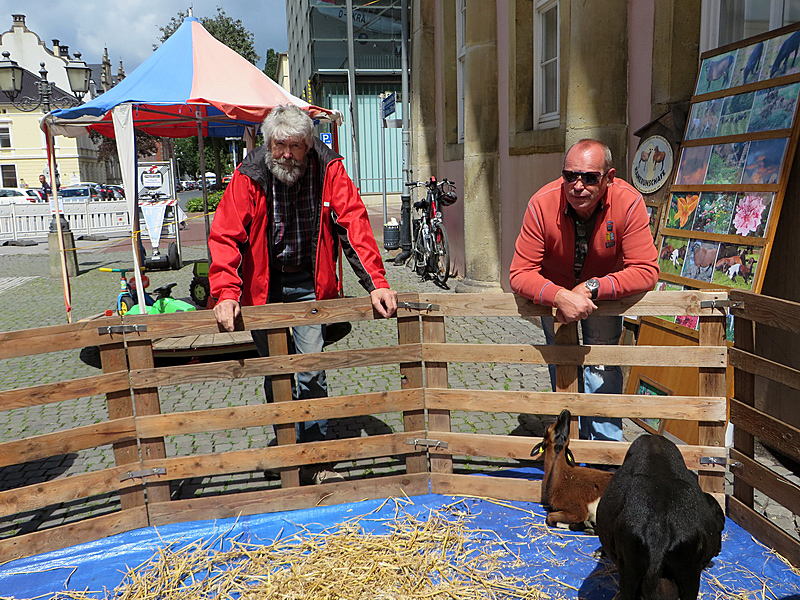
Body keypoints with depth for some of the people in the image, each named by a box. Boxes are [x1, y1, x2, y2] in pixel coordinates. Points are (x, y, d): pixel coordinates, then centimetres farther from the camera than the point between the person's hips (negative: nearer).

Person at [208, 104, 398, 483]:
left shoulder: (329, 170, -8)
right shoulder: (248, 175, -10)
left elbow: (354, 225, -13)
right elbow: (225, 235, -14)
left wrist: (375, 283, -23)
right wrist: (226, 292, -28)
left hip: (308, 284, 0)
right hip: (263, 286, 1)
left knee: (311, 371, -7)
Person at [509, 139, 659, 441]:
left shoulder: (629, 203, -30)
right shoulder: (542, 205, -30)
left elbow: (645, 271, -30)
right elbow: (520, 274, -29)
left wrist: (591, 289, -40)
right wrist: (560, 297, -47)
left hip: (605, 292, 0)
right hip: (554, 292, 1)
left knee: (602, 367, -10)